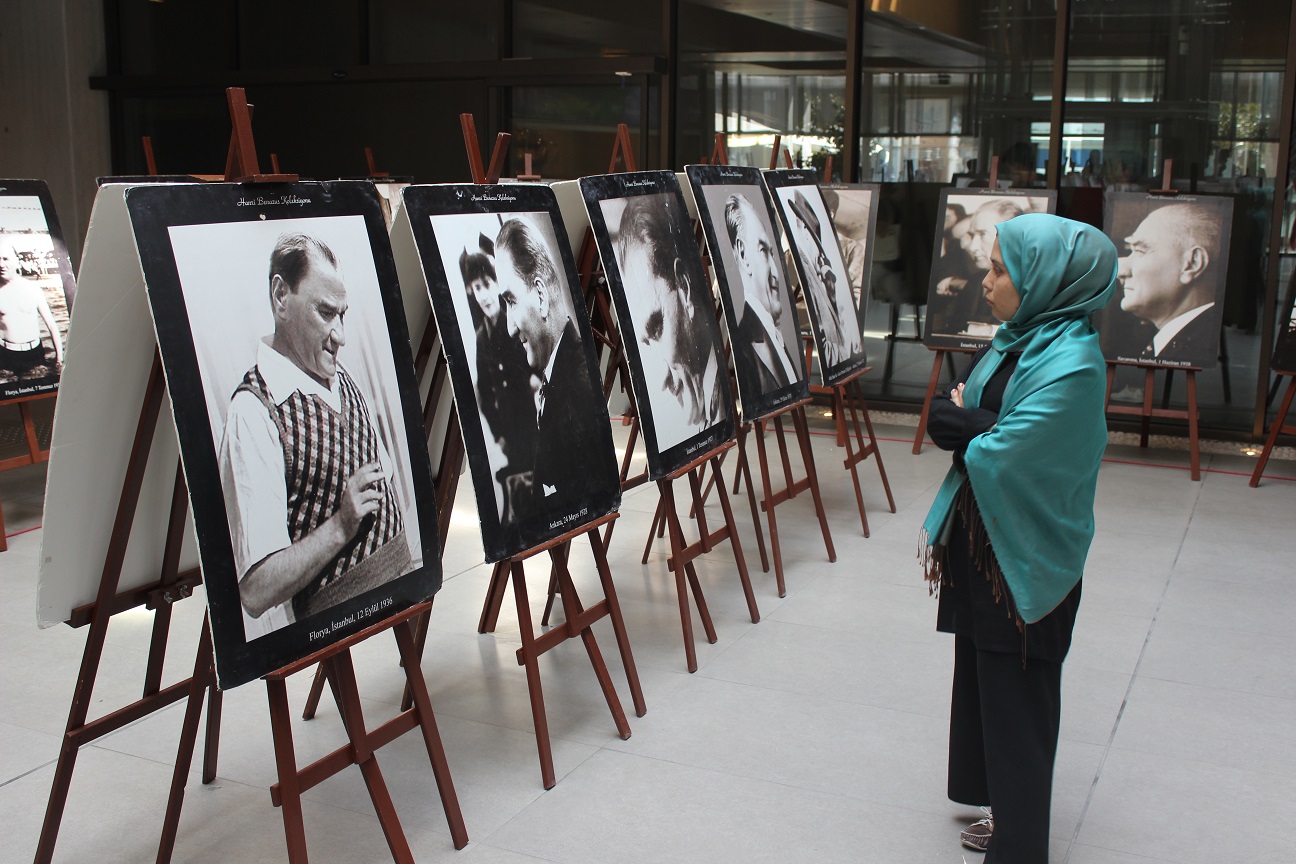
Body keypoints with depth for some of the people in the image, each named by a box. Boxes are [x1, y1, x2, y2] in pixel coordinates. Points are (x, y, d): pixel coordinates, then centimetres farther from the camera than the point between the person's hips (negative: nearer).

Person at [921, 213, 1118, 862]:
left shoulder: (1071, 365, -24)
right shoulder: (1021, 337, 4)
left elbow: (1000, 457, -28)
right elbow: (947, 416, 5)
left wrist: (963, 425, -9)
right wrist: (975, 426, -15)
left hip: (1024, 559, -9)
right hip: (982, 541, 9)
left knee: (1015, 697, 4)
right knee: (982, 681, 20)